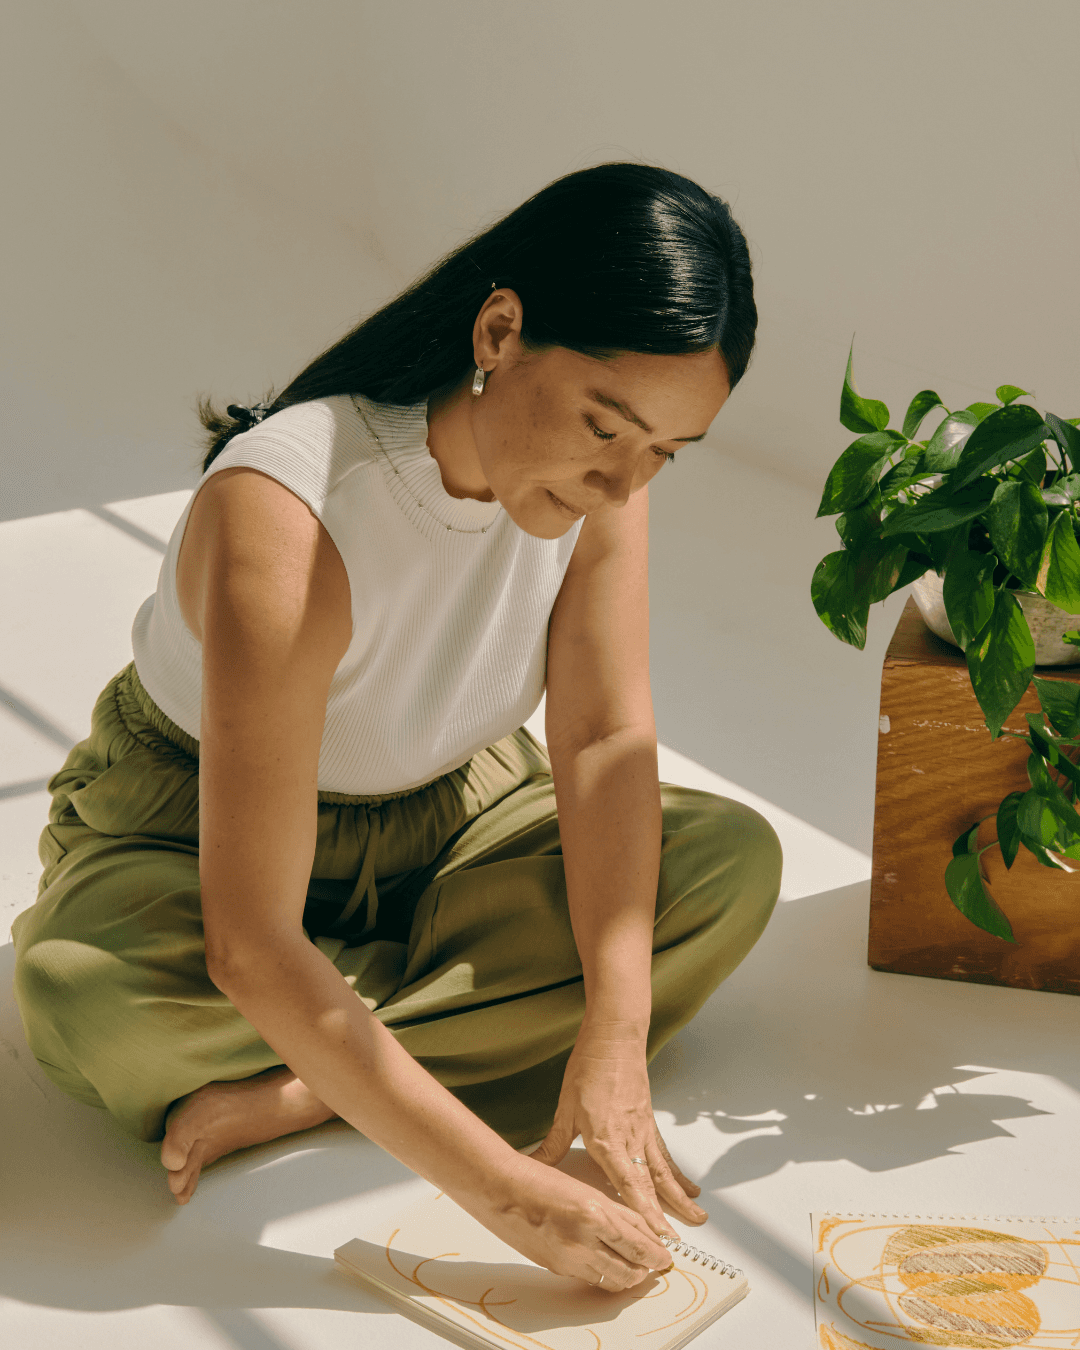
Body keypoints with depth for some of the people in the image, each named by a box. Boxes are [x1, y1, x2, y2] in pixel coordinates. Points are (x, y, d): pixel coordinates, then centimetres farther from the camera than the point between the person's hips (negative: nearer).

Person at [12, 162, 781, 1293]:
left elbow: (606, 741, -19)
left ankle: (297, 1093, -23)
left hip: (446, 815, 5)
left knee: (735, 861, -18)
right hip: (190, 836, -5)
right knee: (81, 993, -37)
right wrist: (505, 1190, -42)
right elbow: (253, 951, -40)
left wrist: (614, 1041, -32)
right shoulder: (283, 518, -37)